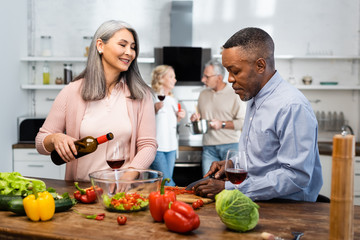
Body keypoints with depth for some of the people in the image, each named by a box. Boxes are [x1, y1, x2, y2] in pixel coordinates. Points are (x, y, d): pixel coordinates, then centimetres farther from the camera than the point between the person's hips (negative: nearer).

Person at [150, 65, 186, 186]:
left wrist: (179, 117, 7)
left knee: (167, 183, 10)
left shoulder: (173, 100, 17)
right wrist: (155, 109, -31)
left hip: (171, 146, 7)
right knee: (168, 184, -10)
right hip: (156, 146, -7)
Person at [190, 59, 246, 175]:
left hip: (230, 145, -4)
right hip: (209, 147, 5)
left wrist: (222, 124, -16)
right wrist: (196, 118, 4)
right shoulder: (203, 94, 14)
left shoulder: (234, 94, -4)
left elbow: (243, 121, -8)